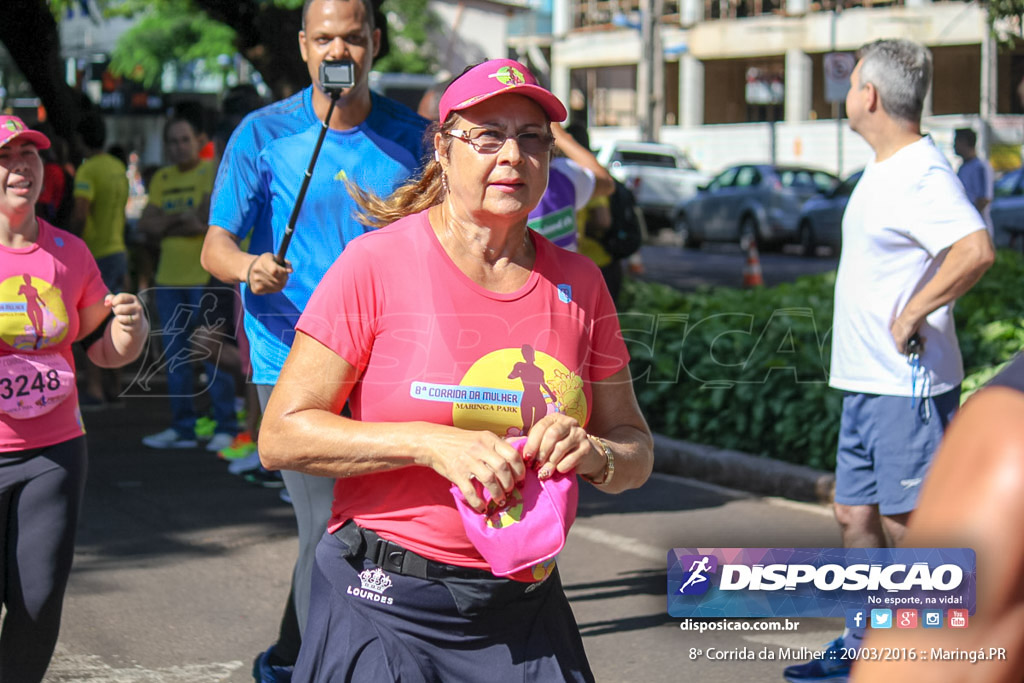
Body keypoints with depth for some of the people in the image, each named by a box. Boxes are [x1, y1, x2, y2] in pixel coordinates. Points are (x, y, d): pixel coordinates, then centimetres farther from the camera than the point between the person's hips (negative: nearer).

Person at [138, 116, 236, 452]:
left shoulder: (211, 172, -4)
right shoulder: (162, 179, 15)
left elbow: (204, 220, -15)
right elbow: (146, 224, 6)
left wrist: (167, 223, -7)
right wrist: (183, 220, -9)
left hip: (205, 277, -7)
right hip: (169, 278, 7)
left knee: (214, 354, -6)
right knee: (175, 356, 8)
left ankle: (225, 427, -2)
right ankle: (183, 428, 15)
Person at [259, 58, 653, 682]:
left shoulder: (577, 282, 6)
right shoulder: (377, 263, -7)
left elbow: (636, 452, 13)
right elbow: (283, 436, -10)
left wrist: (594, 456, -10)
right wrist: (432, 444, -19)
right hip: (384, 607, -3)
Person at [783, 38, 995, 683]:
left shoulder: (922, 174, -18)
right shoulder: (885, 170, 13)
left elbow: (976, 249, -34)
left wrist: (913, 315, -26)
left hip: (908, 386, -10)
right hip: (867, 382, 10)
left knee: (907, 524, -3)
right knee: (856, 514, 15)